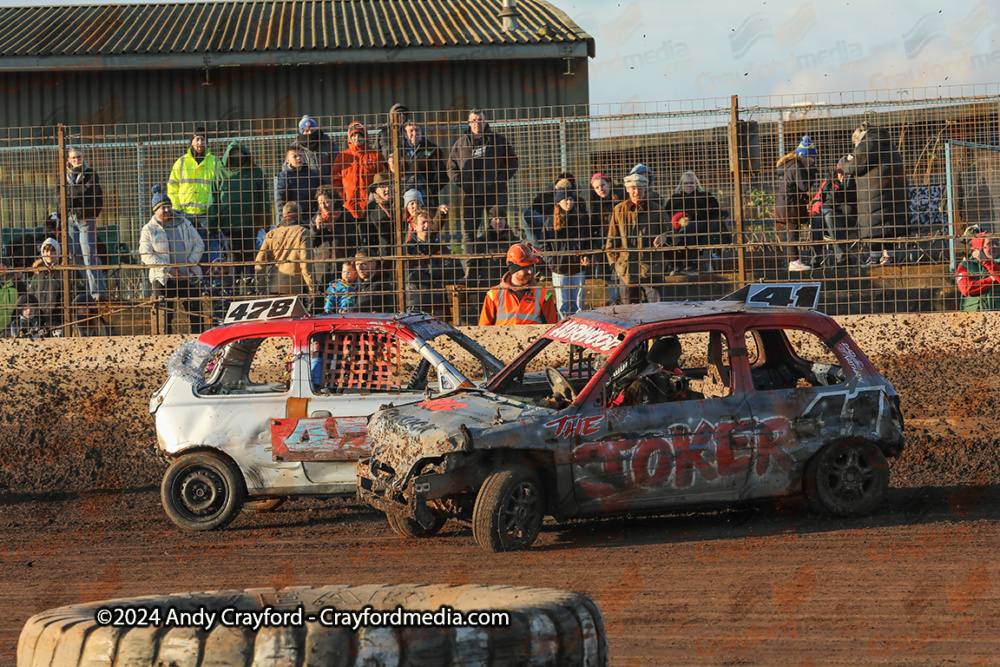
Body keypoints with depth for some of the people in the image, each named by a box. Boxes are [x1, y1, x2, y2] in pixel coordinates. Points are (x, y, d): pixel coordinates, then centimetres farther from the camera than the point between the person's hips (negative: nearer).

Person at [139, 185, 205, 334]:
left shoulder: (184, 223, 11)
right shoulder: (148, 230, 3)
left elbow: (199, 243, 12)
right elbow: (146, 255, -5)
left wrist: (191, 263, -6)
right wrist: (167, 269, -15)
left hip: (188, 276, 2)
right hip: (163, 278, -2)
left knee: (196, 310, 2)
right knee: (164, 315, -4)